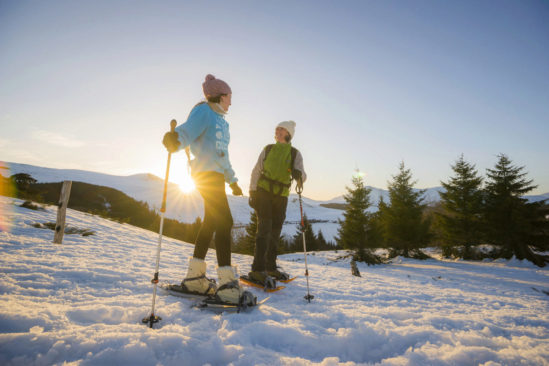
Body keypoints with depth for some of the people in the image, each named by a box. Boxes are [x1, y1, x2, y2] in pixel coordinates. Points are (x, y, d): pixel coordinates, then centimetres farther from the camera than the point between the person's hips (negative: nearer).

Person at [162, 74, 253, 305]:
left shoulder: (221, 120, 26)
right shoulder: (204, 111, 0)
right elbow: (188, 131, -18)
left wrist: (232, 180, 33)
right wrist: (175, 139, -42)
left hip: (217, 175, 10)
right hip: (206, 173, -10)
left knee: (211, 223, 9)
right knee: (224, 221, -17)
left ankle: (194, 278, 18)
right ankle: (227, 285, -15)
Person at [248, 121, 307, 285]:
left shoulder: (295, 153, 7)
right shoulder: (267, 149, 9)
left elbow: (302, 175, -7)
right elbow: (256, 171, 7)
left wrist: (299, 175, -32)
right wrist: (252, 192, -3)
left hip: (281, 196, 2)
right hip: (263, 191, -2)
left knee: (275, 231, 8)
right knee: (264, 228, -14)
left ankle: (270, 267, 21)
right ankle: (258, 269, -15)